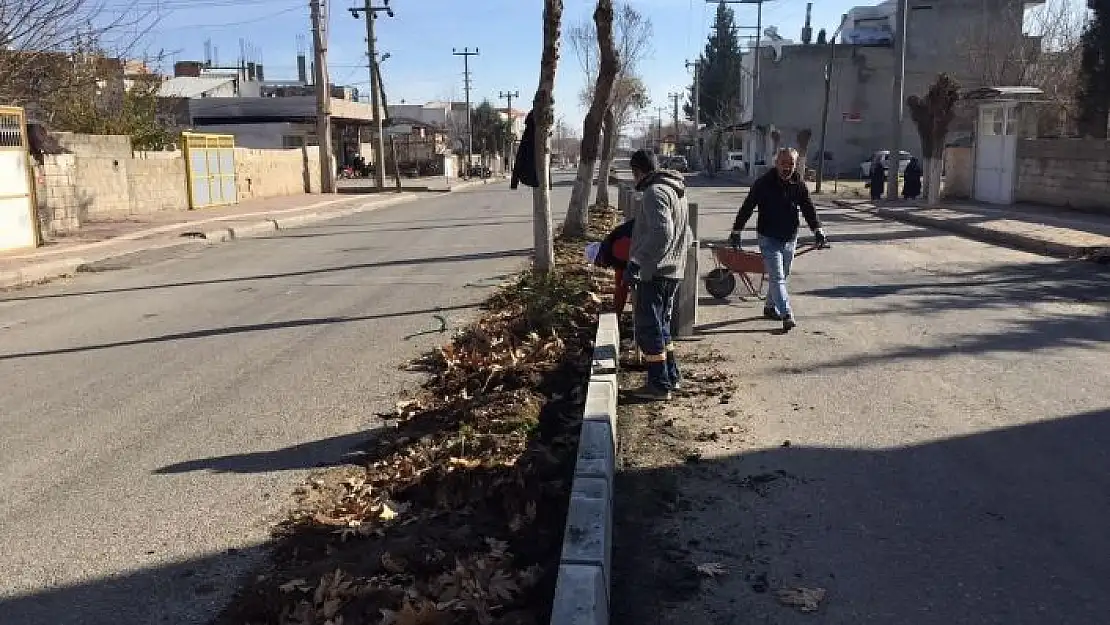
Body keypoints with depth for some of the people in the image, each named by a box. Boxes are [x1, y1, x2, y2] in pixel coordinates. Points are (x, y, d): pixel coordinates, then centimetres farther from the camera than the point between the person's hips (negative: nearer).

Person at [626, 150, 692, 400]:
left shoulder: (655, 192, -15)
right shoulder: (677, 192, 17)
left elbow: (662, 232, -29)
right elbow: (686, 235, 22)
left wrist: (636, 263, -29)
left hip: (655, 272, -10)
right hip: (674, 270, 10)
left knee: (648, 328, -2)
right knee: (660, 324, 20)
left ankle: (659, 384, 2)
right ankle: (672, 375, 26)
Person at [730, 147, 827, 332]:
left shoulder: (799, 184, 1)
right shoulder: (764, 183, -11)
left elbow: (809, 209, 6)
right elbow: (747, 207, -6)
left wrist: (818, 230, -3)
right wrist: (736, 230, -6)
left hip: (790, 238, 5)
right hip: (769, 238, -5)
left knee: (782, 276, 17)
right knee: (777, 277, -11)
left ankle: (770, 306, 36)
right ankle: (787, 316, -17)